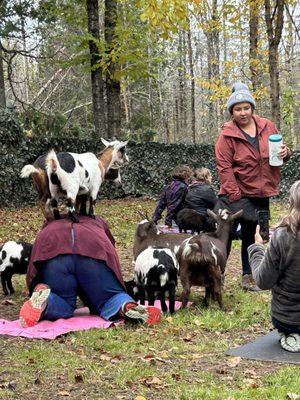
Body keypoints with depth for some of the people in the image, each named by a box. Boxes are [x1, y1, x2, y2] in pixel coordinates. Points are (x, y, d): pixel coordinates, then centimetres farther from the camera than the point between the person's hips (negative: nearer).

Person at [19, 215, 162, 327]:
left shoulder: (50, 225, 45)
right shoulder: (97, 221, 43)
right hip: (94, 251, 0)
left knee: (61, 307, 15)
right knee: (108, 299, 15)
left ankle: (46, 301, -21)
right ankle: (128, 307, -21)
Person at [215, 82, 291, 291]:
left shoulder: (268, 126, 4)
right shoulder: (228, 134, -10)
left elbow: (282, 149, 16)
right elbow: (224, 166, -14)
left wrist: (285, 152, -9)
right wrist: (234, 195, -18)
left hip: (261, 193, 5)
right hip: (238, 194, -4)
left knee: (251, 235, 15)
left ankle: (248, 276, 25)